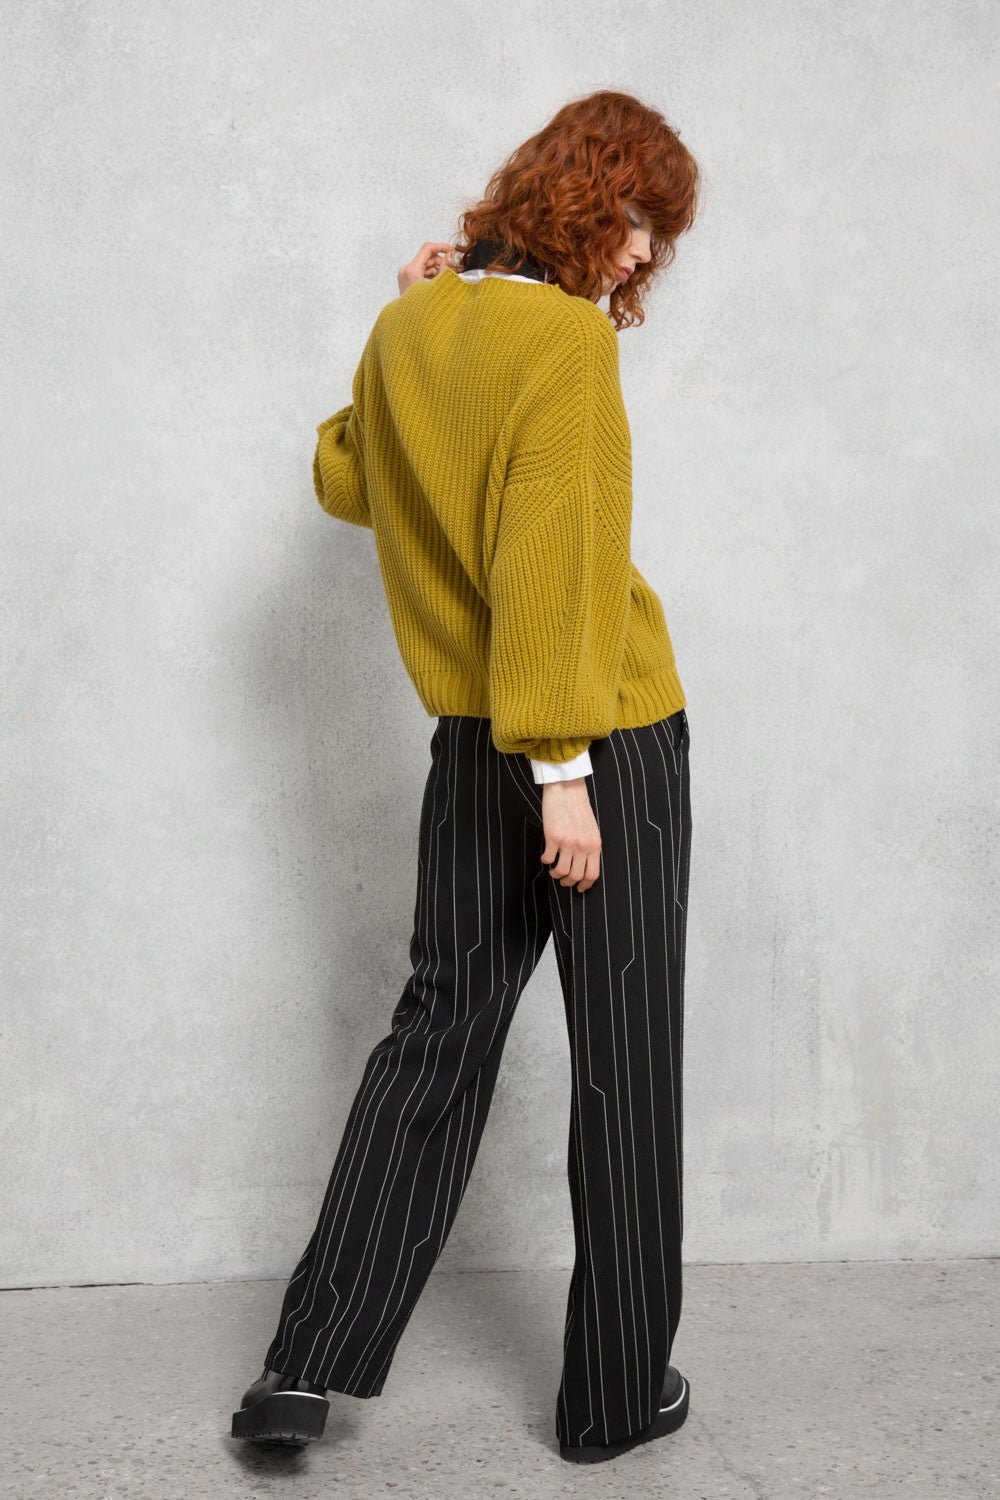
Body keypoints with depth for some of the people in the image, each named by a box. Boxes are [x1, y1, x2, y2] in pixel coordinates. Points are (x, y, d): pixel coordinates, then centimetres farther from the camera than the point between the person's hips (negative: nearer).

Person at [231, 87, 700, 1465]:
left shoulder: (408, 329, 7)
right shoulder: (568, 335, -14)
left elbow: (343, 481, 23)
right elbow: (551, 559, -22)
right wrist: (564, 764, -21)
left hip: (469, 746, 7)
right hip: (604, 737, -6)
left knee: (438, 1035, 13)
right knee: (624, 1066, 5)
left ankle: (311, 1363, 12)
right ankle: (617, 1397, 17)